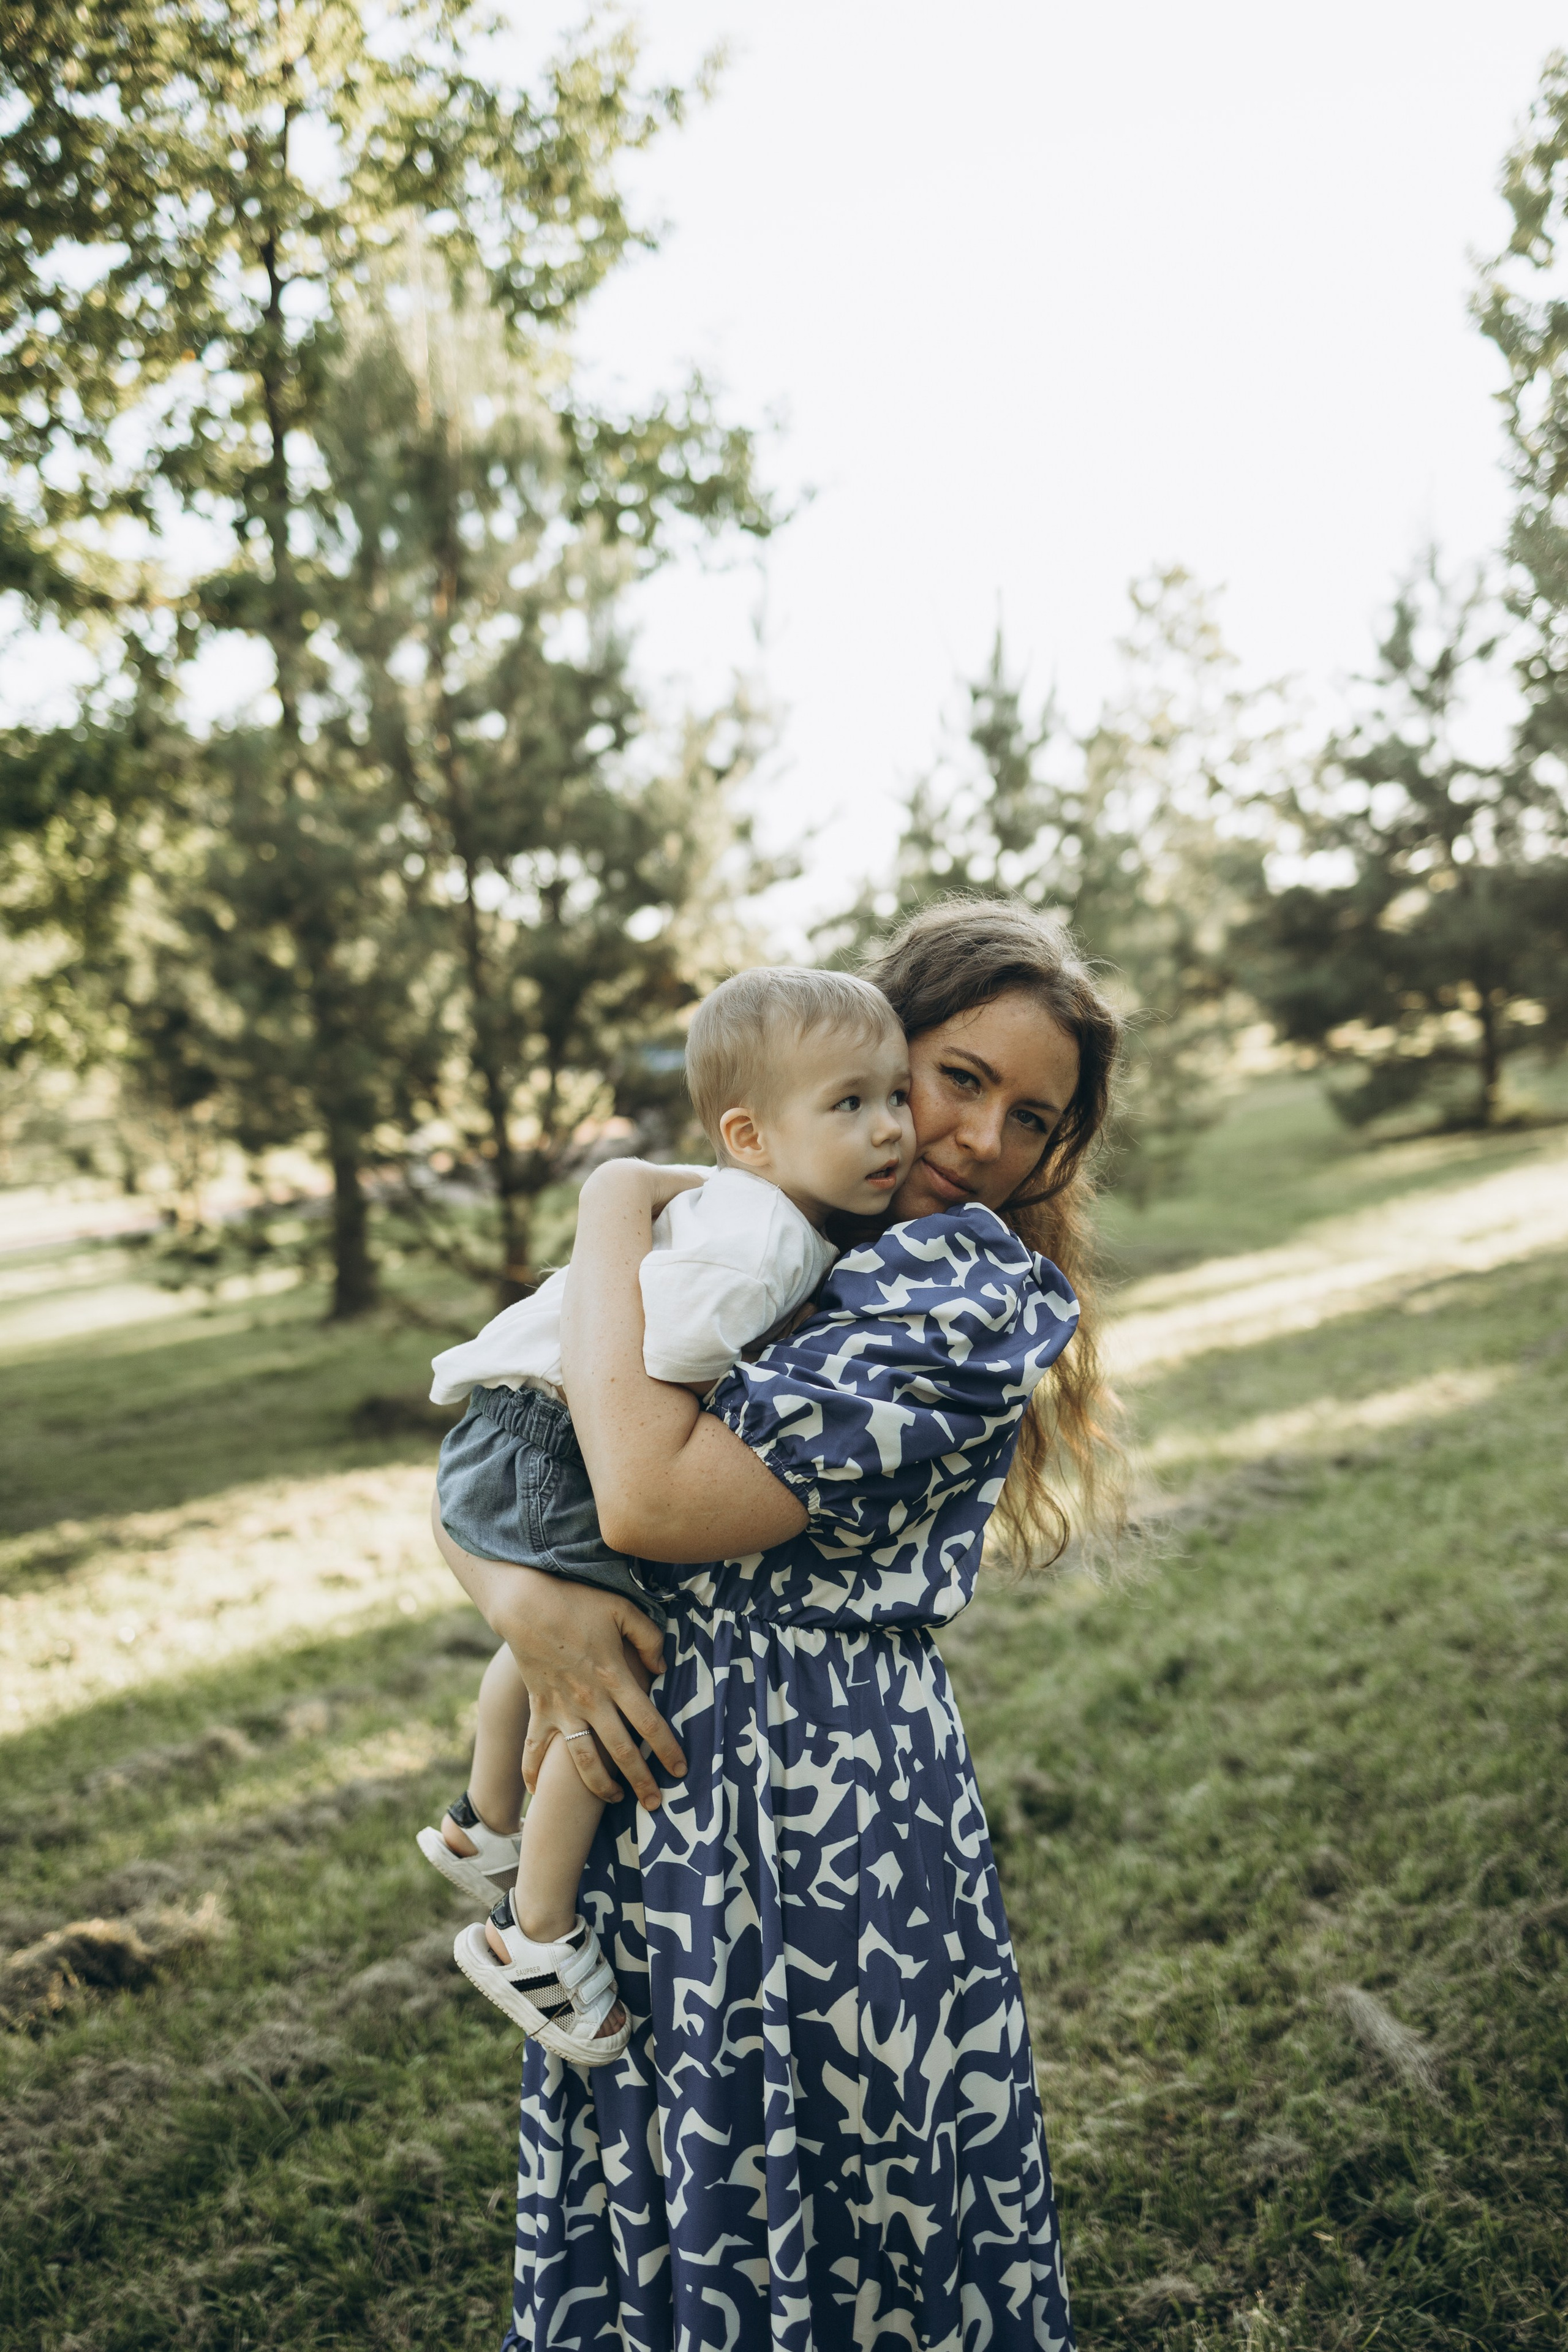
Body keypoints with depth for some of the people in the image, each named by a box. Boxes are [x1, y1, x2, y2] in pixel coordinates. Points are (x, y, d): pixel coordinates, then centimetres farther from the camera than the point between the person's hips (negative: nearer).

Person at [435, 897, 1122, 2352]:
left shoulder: (983, 1292, -12)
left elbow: (652, 1494, -23)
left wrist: (616, 1206, -12)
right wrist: (526, 1602, -14)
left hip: (824, 1819, -5)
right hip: (636, 1798, 6)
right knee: (635, 2233, 22)